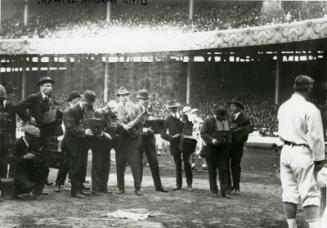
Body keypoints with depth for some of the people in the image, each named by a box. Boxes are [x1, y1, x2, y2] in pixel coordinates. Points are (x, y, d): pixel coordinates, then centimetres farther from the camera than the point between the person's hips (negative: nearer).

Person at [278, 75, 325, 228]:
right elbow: (316, 137, -12)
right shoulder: (310, 109, -14)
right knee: (310, 194, -2)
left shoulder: (283, 107, 7)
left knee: (289, 191, 11)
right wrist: (319, 158, -5)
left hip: (286, 151, 6)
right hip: (302, 153, -6)